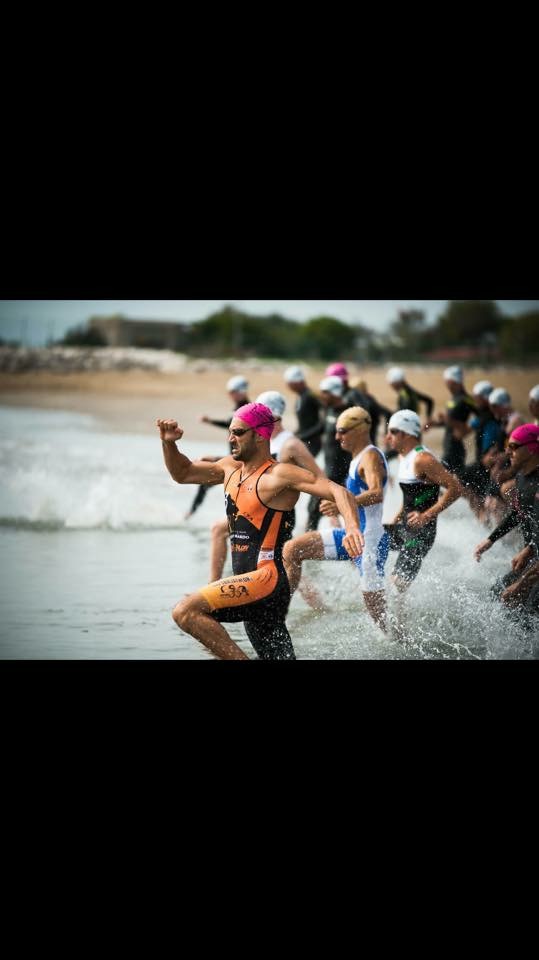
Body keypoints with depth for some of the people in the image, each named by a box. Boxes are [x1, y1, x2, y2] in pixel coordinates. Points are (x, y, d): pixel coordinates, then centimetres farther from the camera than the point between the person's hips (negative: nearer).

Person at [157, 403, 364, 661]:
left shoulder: (280, 475, -9)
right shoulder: (231, 468, 15)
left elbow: (337, 491, -18)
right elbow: (182, 473, 30)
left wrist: (352, 527, -36)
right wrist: (169, 444, 11)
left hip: (267, 579, -9)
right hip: (250, 589, 9)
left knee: (185, 612, -22)